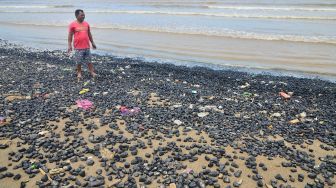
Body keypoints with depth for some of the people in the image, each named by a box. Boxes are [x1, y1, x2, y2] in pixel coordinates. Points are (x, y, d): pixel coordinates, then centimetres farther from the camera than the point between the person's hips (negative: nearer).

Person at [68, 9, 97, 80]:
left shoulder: (86, 24, 8)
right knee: (79, 61, 6)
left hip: (87, 46, 4)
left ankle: (92, 72, 15)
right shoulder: (73, 25, -5)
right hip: (78, 47, -3)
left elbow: (89, 34, 17)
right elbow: (70, 36, -4)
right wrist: (69, 45, -9)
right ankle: (79, 73, 21)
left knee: (89, 60, 9)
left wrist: (92, 43, 18)